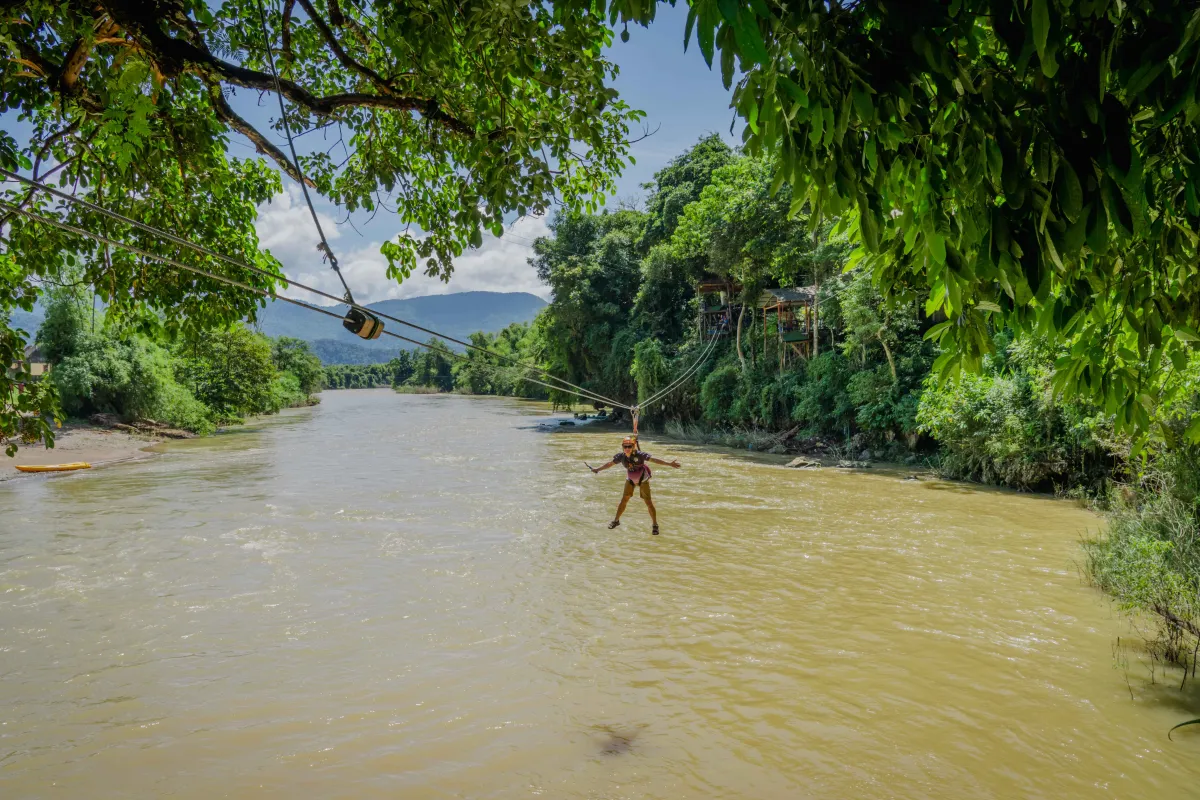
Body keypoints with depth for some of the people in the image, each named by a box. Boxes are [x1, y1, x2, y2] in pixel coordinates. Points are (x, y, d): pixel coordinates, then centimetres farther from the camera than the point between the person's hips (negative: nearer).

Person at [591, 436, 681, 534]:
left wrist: (669, 464, -48)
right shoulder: (621, 456, -17)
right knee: (624, 500, 6)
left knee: (648, 502, -3)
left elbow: (654, 460, -38)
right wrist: (598, 469, 12)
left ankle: (655, 524, 9)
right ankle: (616, 520, 23)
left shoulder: (640, 455, -30)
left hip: (643, 480, -3)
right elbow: (610, 464, 0)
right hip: (630, 479, 3)